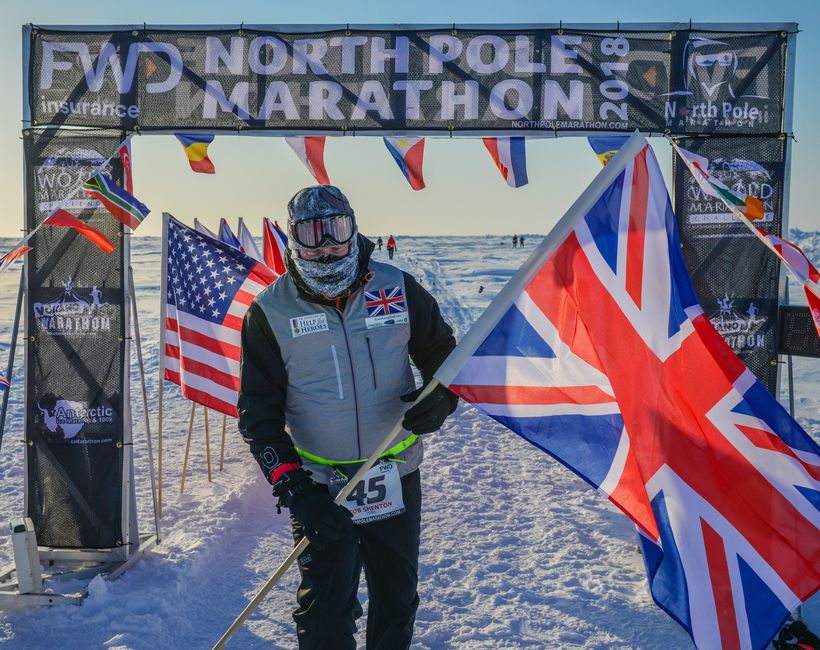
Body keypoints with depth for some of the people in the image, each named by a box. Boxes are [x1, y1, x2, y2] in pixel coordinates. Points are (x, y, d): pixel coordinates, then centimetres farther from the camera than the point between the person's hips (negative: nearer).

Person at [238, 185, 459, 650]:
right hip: (319, 488, -2)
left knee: (398, 599, 19)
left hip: (398, 480, 2)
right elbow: (259, 411, -6)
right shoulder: (270, 313, -9)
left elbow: (443, 352, 9)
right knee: (325, 611, 6)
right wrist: (290, 484, -16)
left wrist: (441, 398, -13)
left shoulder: (398, 289, -5)